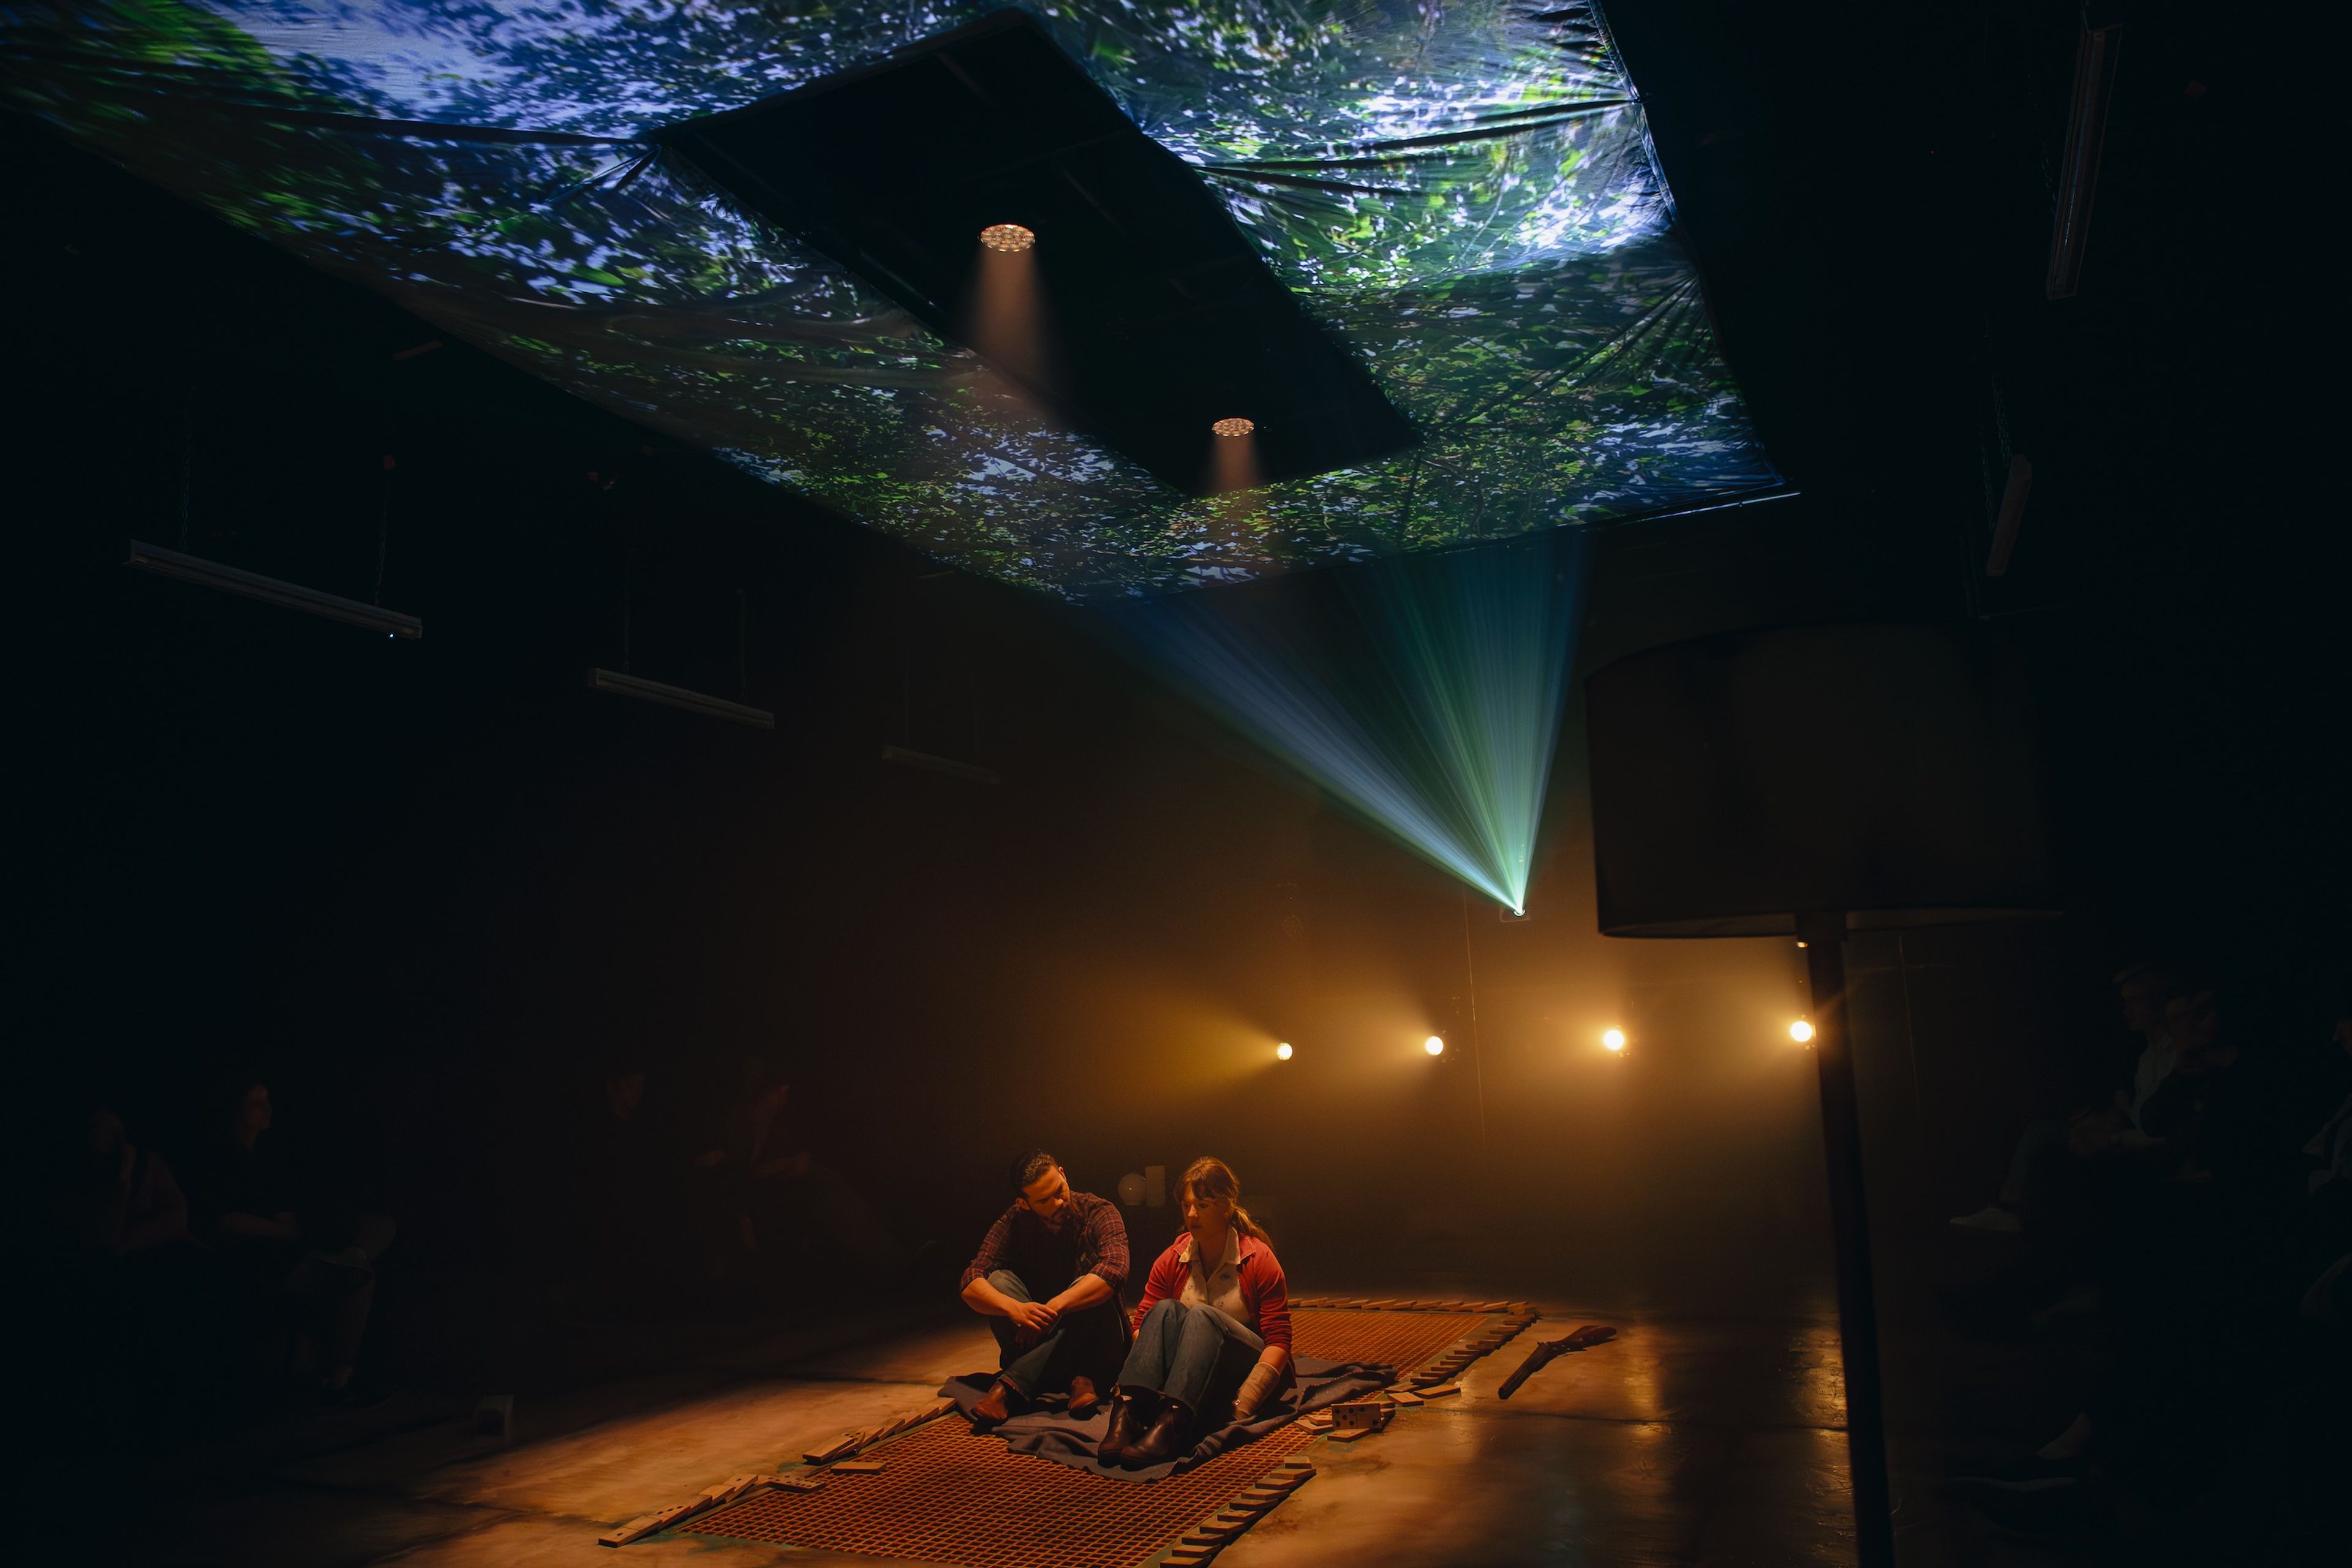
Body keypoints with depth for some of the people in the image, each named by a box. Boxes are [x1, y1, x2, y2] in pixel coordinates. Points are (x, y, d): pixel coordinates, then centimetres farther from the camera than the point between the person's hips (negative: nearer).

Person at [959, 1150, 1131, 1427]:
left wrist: (1053, 1308, -40)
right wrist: (1014, 1308, -39)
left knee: (1088, 1287, -31)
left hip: (1096, 1340, -2)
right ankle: (1079, 1379, -30)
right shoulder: (1013, 1224, -5)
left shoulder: (1099, 1212, -11)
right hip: (1036, 1337, 2)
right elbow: (970, 1284, -17)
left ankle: (1010, 1387, -35)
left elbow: (1114, 1268, -30)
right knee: (999, 1280, -20)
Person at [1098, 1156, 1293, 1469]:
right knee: (1166, 1310, -26)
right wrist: (1131, 1381, -22)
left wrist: (1241, 1408, -24)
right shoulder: (1172, 1260, 2)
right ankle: (1127, 1414, -45)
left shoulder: (1259, 1259, -9)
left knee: (1202, 1315, -32)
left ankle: (1173, 1424, -53)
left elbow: (1279, 1341, -12)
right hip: (1191, 1371, 3)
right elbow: (1143, 1323, -2)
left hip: (1248, 1366, -3)